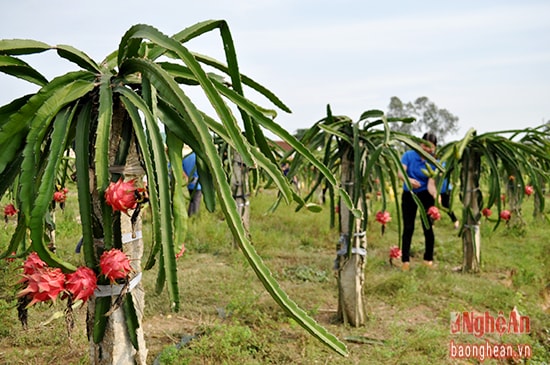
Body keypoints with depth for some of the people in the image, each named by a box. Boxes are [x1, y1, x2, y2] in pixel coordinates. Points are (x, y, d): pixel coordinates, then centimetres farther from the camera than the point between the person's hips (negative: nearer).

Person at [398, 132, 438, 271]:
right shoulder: (409, 155, -9)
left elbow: (431, 183, -16)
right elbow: (400, 172, -21)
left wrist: (436, 196, -36)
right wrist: (409, 180, -43)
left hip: (425, 196, 0)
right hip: (408, 195, 0)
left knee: (428, 228, -2)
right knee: (408, 228, 1)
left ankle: (429, 259, 16)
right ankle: (405, 260, 10)